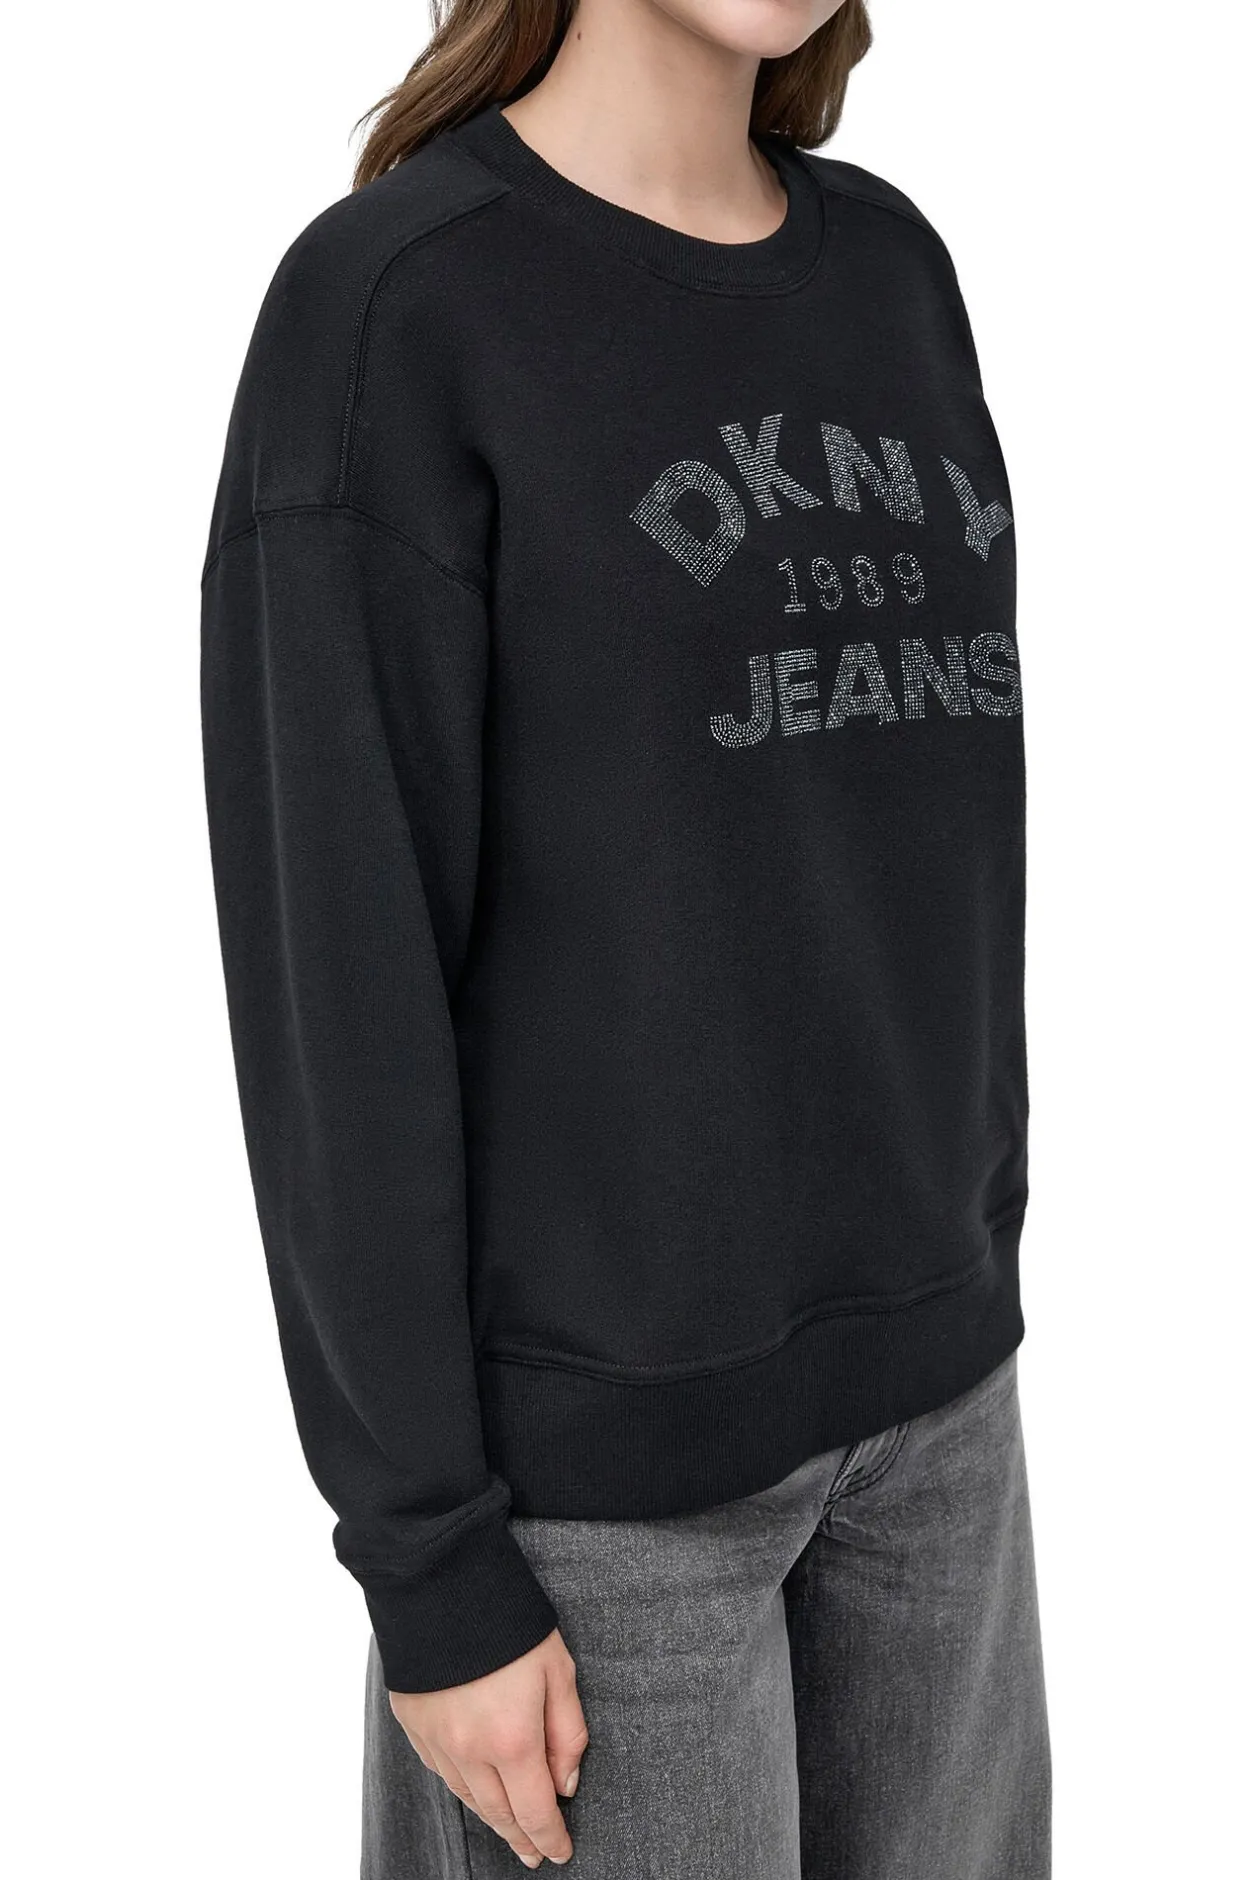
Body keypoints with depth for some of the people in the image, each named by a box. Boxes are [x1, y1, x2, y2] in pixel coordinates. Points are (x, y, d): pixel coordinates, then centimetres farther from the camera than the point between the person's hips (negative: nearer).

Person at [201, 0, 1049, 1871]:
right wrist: (426, 1556, -13)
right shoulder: (377, 315, -14)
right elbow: (331, 967, -15)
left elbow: (906, 803, 11)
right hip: (590, 1415, -6)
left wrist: (963, 1259, 15)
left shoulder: (884, 270, 6)